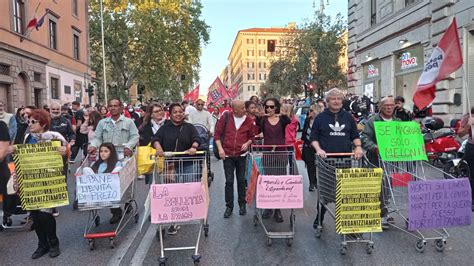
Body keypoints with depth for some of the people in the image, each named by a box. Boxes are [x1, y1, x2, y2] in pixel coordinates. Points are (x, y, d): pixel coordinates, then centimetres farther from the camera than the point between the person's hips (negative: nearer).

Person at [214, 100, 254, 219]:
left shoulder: (249, 120, -1)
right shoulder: (225, 117, -5)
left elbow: (252, 136, 10)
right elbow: (217, 133, -1)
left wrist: (247, 143, -11)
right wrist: (220, 149, -9)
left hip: (241, 154, 1)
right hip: (227, 154, -1)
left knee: (241, 180, 9)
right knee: (229, 181, 4)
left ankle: (242, 204, 24)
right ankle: (229, 206, 16)